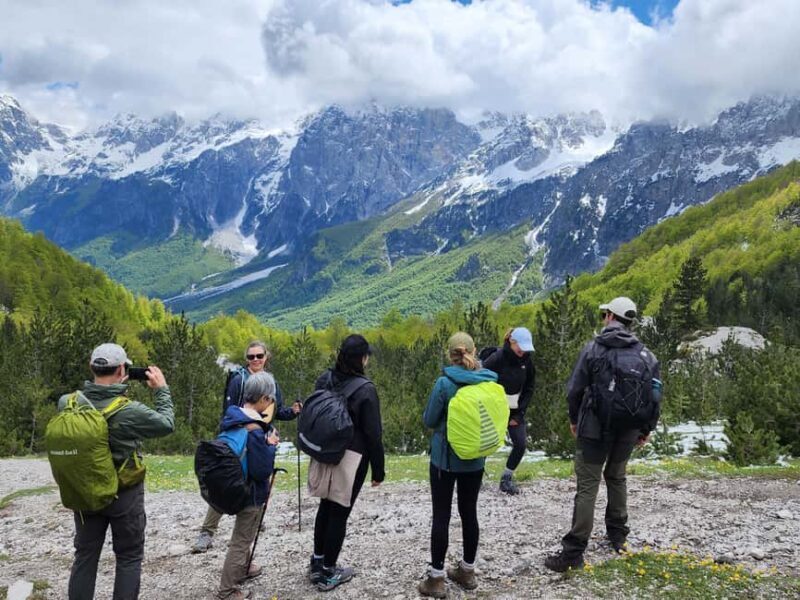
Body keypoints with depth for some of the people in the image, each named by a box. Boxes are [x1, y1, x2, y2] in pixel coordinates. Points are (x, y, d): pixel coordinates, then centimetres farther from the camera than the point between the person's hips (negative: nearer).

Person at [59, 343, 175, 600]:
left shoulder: (68, 403, -12)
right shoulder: (129, 410, -24)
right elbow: (166, 424, -9)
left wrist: (112, 386, 6)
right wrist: (161, 389, 0)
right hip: (125, 494, -4)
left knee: (85, 556, 18)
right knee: (128, 558, 11)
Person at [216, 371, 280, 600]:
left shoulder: (233, 417, -2)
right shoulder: (255, 430, -29)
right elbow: (262, 469, -28)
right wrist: (270, 445, -15)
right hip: (251, 491, -9)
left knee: (244, 533, 28)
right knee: (241, 539, 5)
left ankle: (243, 569, 47)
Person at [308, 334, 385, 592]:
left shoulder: (324, 379, -2)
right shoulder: (366, 390, -19)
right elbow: (373, 434, -14)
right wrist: (378, 470, -4)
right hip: (351, 457, -6)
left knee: (326, 506, 20)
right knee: (340, 512, 6)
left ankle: (317, 563, 32)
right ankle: (328, 573, 18)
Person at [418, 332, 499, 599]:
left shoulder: (444, 383, -18)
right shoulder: (490, 381, -5)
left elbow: (429, 420, -8)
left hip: (445, 458, -4)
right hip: (475, 459, 4)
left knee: (441, 515, 4)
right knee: (469, 512, 15)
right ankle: (467, 572, 28)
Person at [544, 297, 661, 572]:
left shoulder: (593, 348, -7)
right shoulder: (646, 354, 4)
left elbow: (575, 389, -6)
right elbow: (655, 395, 3)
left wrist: (574, 419, 11)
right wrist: (647, 428, 16)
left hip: (596, 427, -4)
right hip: (628, 430, 4)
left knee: (588, 486, -3)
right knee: (616, 477, 24)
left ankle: (573, 552, -4)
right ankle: (617, 535, 33)